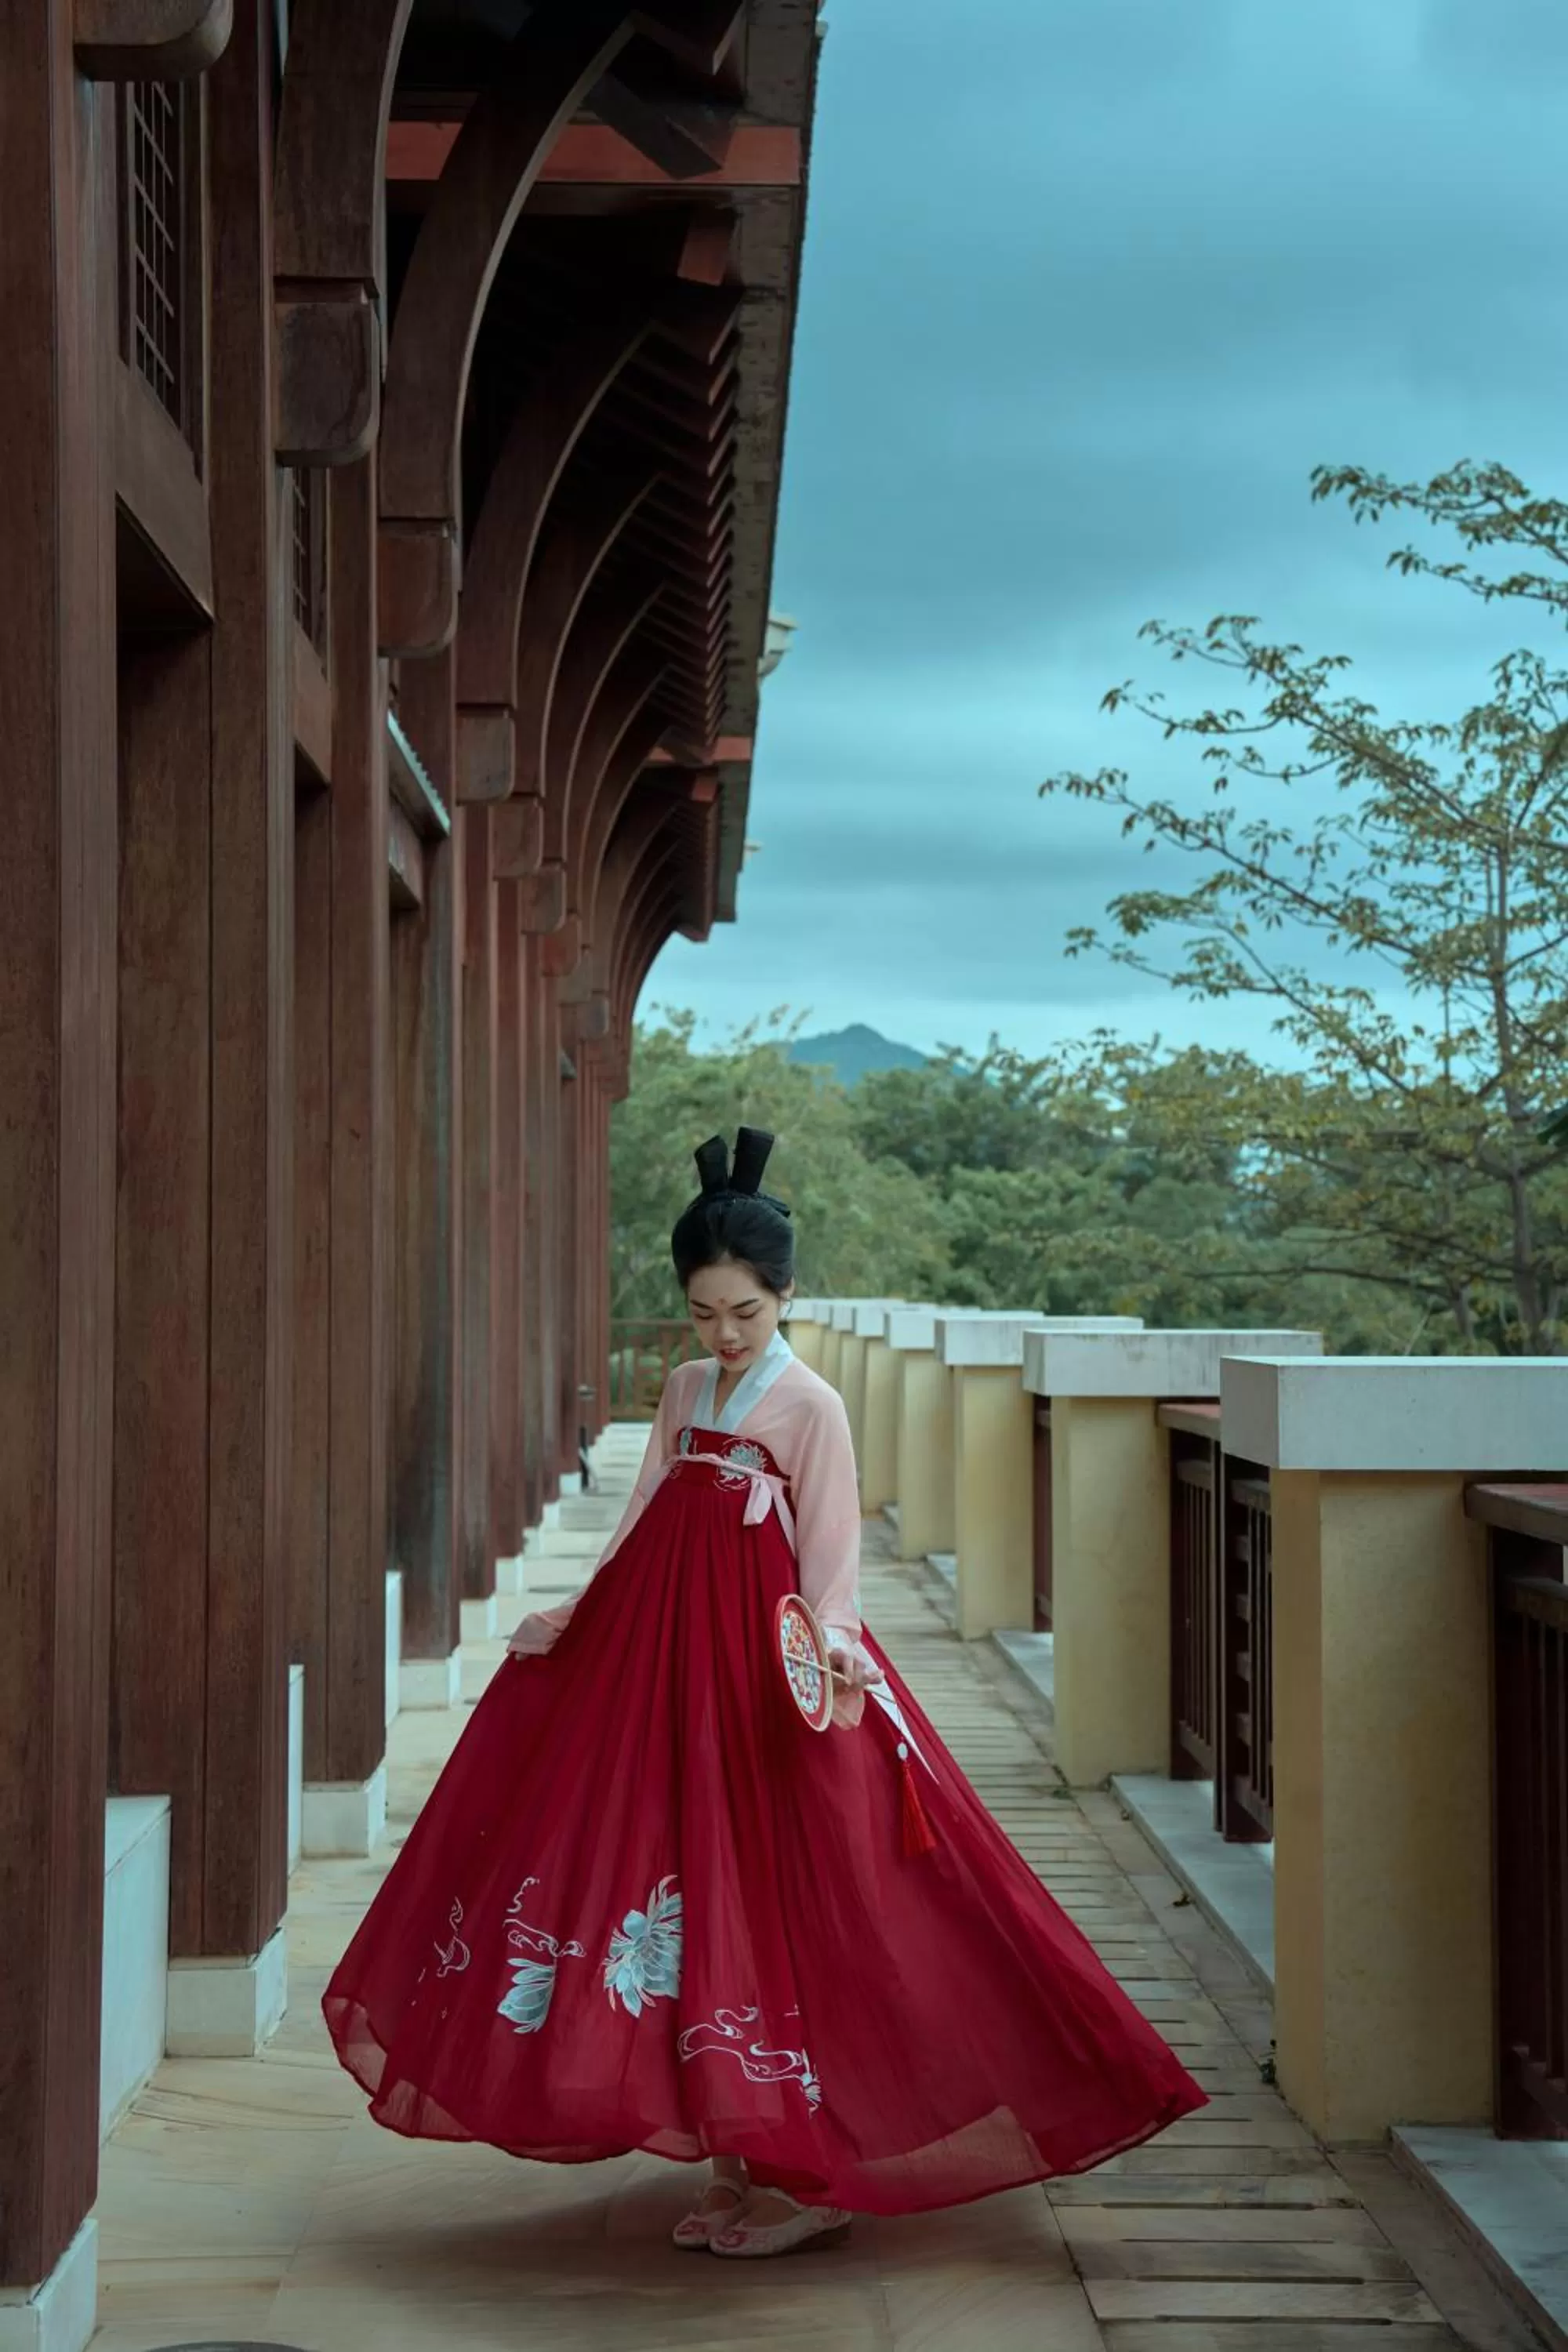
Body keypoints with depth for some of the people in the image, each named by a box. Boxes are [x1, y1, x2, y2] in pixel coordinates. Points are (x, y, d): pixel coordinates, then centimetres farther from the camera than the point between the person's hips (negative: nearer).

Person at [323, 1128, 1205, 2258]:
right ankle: (744, 2159, 18)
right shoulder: (686, 1392, 11)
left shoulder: (812, 1409, -8)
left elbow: (830, 1568, -9)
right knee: (692, 1900, 8)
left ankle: (815, 2175, 4)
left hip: (769, 1683, -6)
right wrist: (569, 1619, 13)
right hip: (670, 1661, 7)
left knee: (772, 1905, -5)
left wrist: (833, 1652, -26)